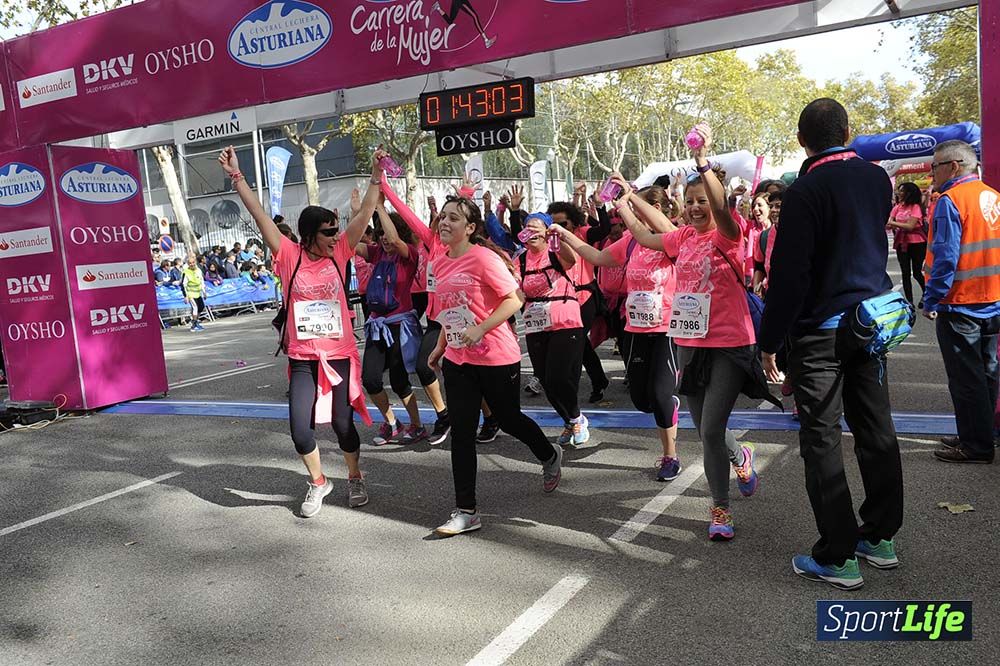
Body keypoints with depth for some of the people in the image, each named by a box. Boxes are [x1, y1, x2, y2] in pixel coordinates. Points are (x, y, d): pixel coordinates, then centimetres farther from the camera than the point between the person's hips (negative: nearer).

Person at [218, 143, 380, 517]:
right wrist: (236, 177, -14)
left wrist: (376, 177, -11)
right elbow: (259, 215, -8)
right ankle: (317, 482, 24)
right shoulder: (289, 256, -3)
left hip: (340, 354, 0)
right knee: (300, 428, -3)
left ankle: (355, 479, 33)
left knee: (342, 423, 7)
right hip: (302, 358, 0)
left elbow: (365, 214, -4)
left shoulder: (339, 254, 0)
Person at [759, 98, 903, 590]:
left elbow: (789, 274, -18)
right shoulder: (877, 178, 5)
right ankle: (880, 536, 28)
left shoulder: (805, 191, -16)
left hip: (820, 330, -7)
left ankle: (837, 557, 7)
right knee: (875, 430, 15)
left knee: (822, 440, 0)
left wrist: (769, 340, -11)